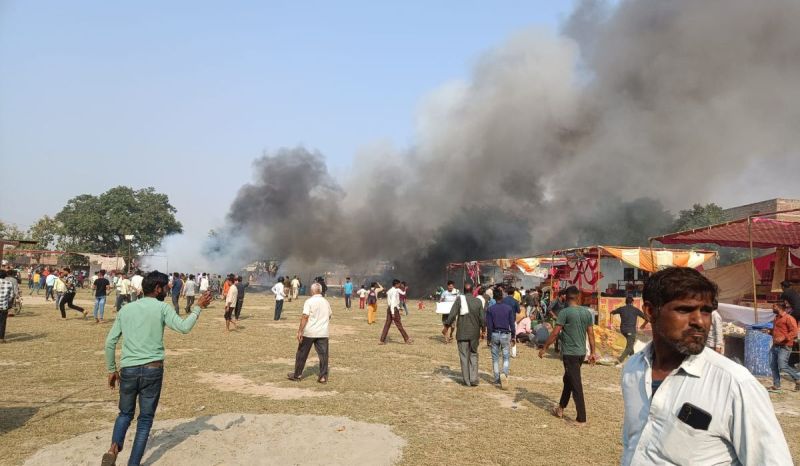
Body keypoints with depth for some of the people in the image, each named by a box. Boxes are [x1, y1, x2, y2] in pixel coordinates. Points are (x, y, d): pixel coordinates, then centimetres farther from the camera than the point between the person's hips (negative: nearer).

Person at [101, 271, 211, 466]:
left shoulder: (126, 309, 11)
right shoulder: (162, 307, -2)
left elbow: (110, 342, 11)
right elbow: (184, 327, -12)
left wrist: (111, 369, 19)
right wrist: (198, 307, 1)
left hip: (128, 369, 3)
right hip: (152, 369, -3)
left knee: (125, 413, 21)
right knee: (145, 419, 10)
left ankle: (113, 448, -3)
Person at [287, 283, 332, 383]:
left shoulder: (309, 301, -9)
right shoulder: (326, 302, 8)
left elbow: (305, 317, -17)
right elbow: (330, 315, 19)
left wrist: (300, 331, -16)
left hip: (309, 332, -4)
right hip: (323, 332, 4)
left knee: (302, 353, 10)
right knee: (323, 354, 5)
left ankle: (297, 375, 20)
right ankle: (323, 377, 3)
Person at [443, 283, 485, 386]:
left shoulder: (459, 300, -7)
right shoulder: (478, 301, 1)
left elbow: (452, 315, -12)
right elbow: (482, 318, 3)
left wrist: (446, 326, -2)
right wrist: (483, 329, 16)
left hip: (462, 333, -2)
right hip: (474, 333, 2)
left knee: (464, 356, 5)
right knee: (473, 355, 14)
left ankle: (467, 380, 8)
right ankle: (474, 379, 7)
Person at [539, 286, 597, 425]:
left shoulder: (564, 312, -13)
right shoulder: (587, 312, 5)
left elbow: (555, 333, -14)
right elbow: (591, 334, 8)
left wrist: (544, 348, -5)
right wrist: (592, 352, 15)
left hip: (570, 353, -7)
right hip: (582, 353, 7)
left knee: (576, 385, -3)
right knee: (568, 380, 21)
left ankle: (581, 419, 0)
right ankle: (561, 408, 33)